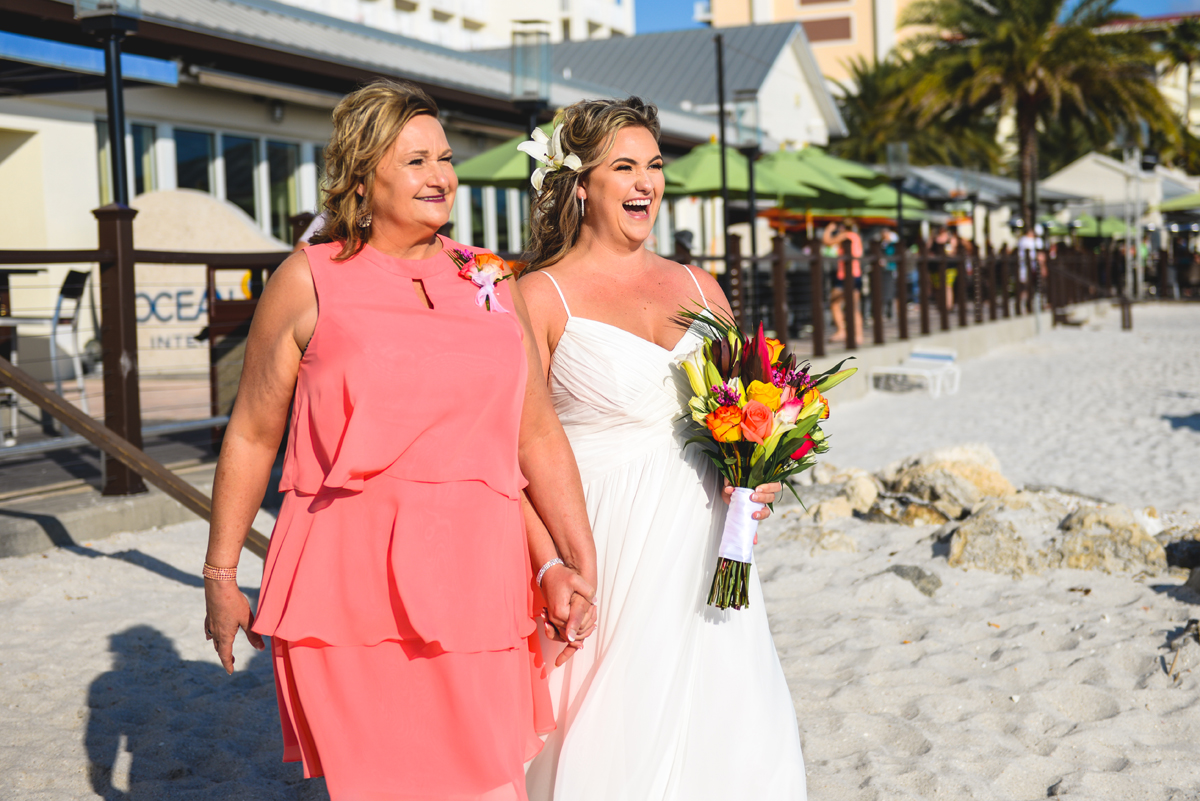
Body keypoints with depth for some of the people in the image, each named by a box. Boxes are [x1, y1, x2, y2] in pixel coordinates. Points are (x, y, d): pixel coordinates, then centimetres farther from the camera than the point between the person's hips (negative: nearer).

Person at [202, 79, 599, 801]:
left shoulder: (490, 281, 13)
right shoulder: (310, 281, 3)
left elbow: (539, 436, 13)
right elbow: (252, 435, 8)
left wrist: (576, 564, 5)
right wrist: (220, 577, 10)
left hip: (473, 580, 3)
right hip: (352, 585, -3)